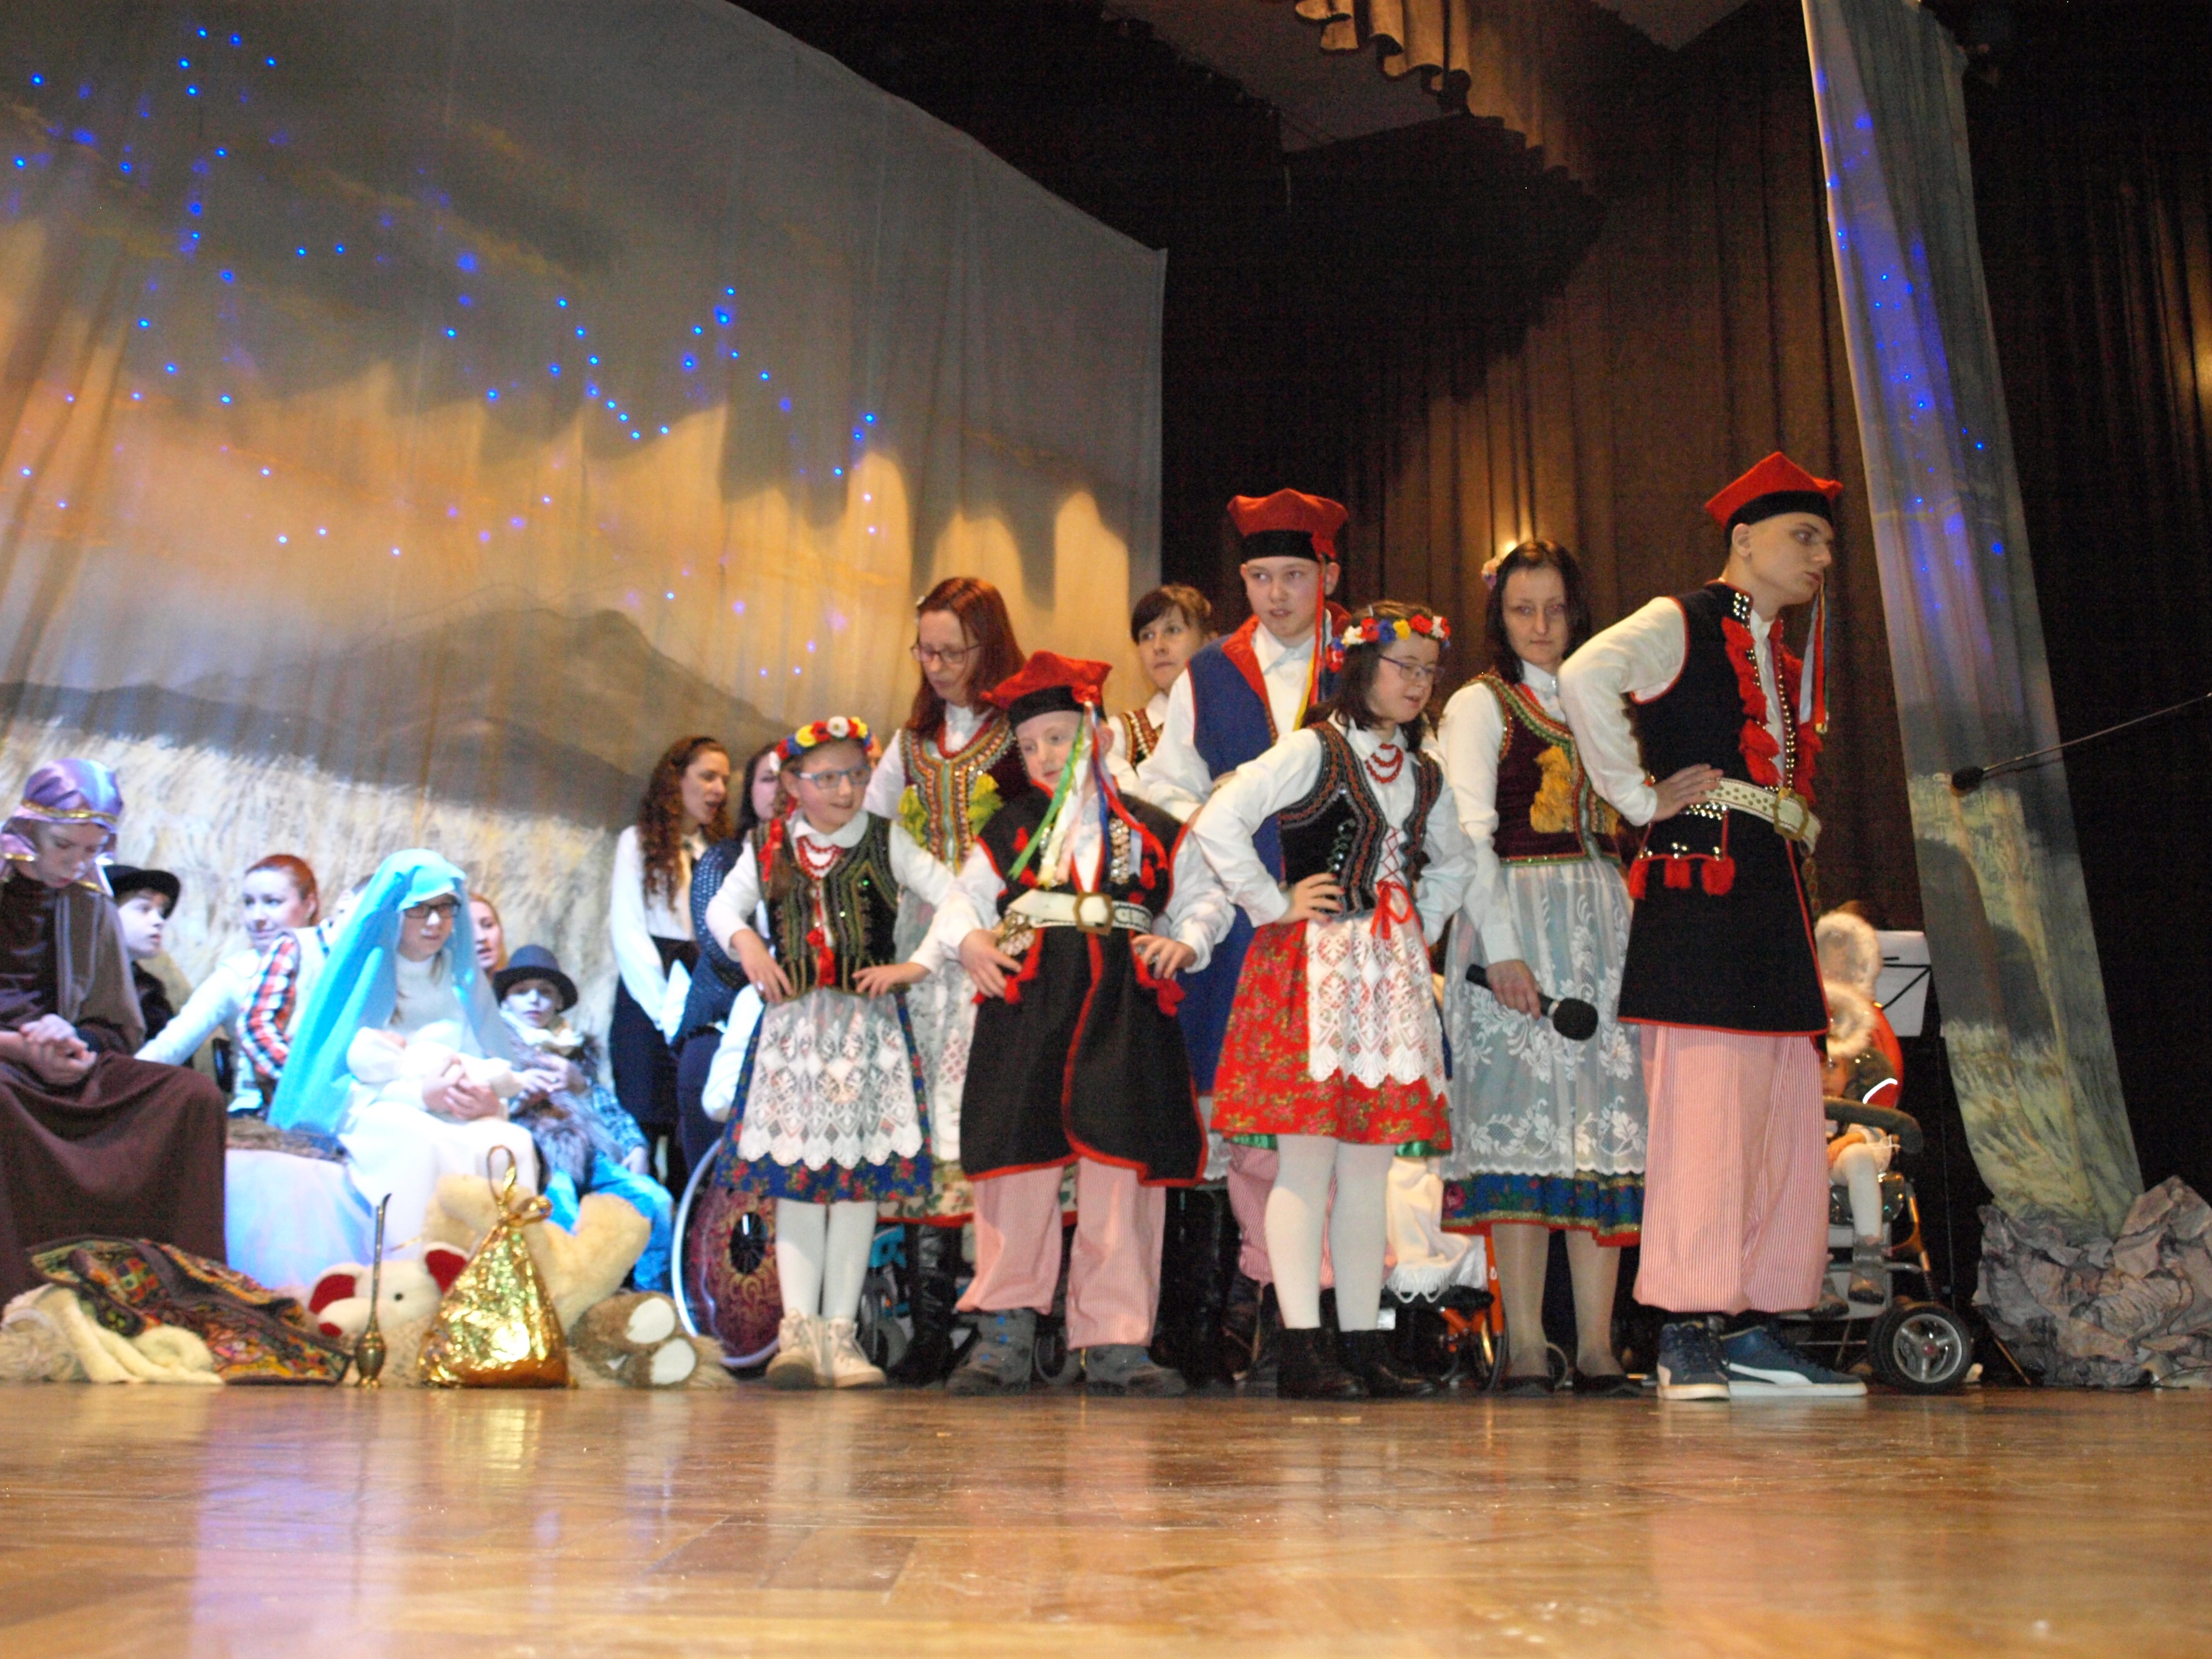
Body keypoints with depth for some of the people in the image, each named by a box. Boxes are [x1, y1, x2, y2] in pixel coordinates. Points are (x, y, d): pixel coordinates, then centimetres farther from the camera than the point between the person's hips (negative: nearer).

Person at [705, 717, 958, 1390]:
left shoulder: (885, 842, 2)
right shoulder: (770, 848, 8)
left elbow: (956, 898, -2)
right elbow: (721, 907, 19)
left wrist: (916, 965, -9)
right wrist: (745, 943, -1)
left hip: (868, 1026, -1)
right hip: (792, 1024, 1)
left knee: (857, 1176, -2)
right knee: (794, 1175, -3)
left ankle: (840, 1329, 3)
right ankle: (798, 1329, -2)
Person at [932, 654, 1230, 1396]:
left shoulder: (1152, 830, 11)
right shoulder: (1011, 828, 13)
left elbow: (1206, 897, 14)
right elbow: (962, 899, 16)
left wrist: (1186, 943, -5)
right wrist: (969, 941, -5)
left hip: (1125, 1012, 0)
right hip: (1025, 1007, 1)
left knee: (1123, 1170, 0)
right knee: (1017, 1165, 0)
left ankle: (1114, 1340, 10)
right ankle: (1005, 1334, 11)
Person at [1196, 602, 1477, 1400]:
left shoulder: (1424, 775, 16)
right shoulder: (1313, 751, -5)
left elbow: (1455, 863, 33)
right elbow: (1216, 823, -16)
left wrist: (1422, 925, 17)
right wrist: (1275, 904, -11)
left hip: (1392, 975, 7)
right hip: (1312, 968, -6)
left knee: (1371, 1164, 7)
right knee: (1308, 1158, -6)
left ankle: (1364, 1344, 14)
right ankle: (1301, 1348, -1)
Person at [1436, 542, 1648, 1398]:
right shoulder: (1479, 705, 5)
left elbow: (1625, 823, 20)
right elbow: (1470, 832, -6)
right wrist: (1502, 947, -16)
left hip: (1604, 923, 5)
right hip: (1517, 918, -5)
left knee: (1603, 1124, 0)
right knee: (1521, 1120, -8)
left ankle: (1597, 1344, 3)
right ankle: (1525, 1346, -5)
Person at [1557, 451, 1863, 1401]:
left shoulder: (1788, 663, 25)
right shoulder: (1680, 623, 0)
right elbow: (1587, 677, -20)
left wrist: (1796, 828, 14)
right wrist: (1641, 797, -17)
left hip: (1775, 903, 9)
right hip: (1698, 890, -8)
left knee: (1785, 1123, 6)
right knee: (1702, 1109, -10)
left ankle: (1753, 1331, 12)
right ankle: (1688, 1337, -5)